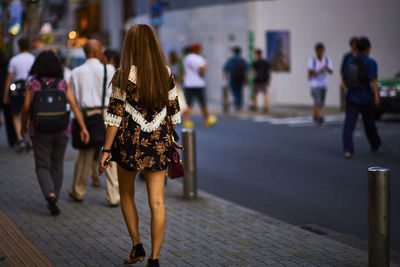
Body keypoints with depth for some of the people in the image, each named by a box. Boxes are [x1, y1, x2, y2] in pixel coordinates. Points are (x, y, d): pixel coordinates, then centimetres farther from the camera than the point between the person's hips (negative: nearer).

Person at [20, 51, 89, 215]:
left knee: (43, 166, 4)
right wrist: (83, 128, -9)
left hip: (40, 131, -2)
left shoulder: (32, 83, -4)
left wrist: (23, 126, 11)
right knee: (57, 165, 16)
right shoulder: (63, 84, -1)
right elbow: (74, 106, -8)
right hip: (61, 130, 2)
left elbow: (26, 108, -5)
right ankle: (54, 200, 23)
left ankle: (50, 195, -20)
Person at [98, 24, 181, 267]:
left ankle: (137, 246, 18)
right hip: (159, 144, 2)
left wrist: (107, 150, -5)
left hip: (130, 142, -2)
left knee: (127, 195, 19)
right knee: (157, 201, 3)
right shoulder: (166, 74, 1)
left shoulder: (124, 76, -9)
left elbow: (115, 115, -10)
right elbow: (173, 112, 8)